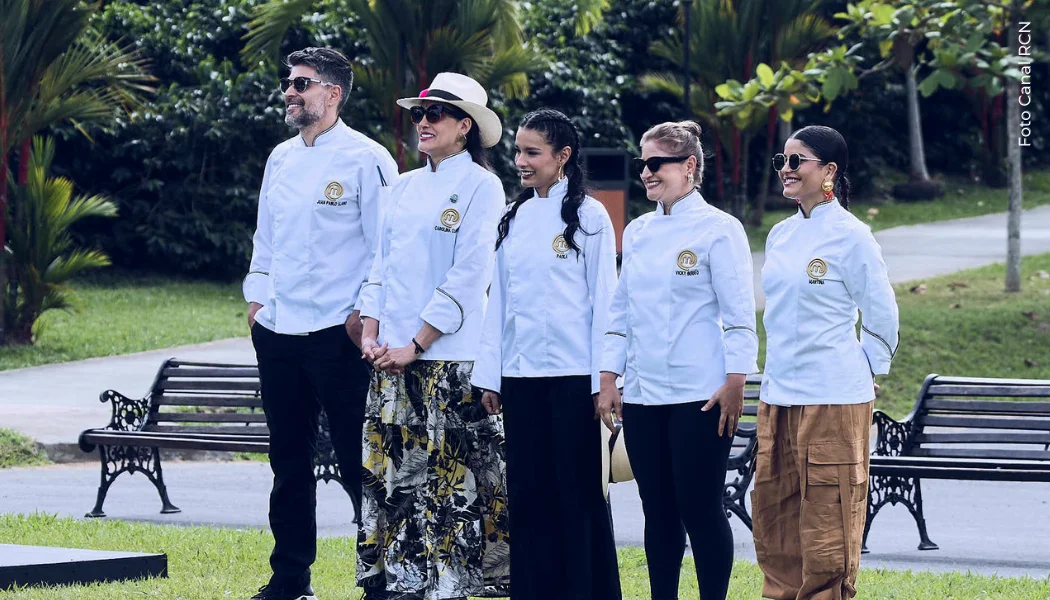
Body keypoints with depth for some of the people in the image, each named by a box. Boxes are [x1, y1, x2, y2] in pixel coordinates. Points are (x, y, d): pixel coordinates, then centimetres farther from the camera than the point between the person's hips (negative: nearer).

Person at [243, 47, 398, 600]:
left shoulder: (365, 160, -8)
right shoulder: (281, 159, 13)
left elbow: (387, 247, -9)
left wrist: (364, 313, -13)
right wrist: (257, 297, 12)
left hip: (337, 335, -7)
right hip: (278, 331, 7)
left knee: (357, 462, -5)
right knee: (288, 460, 13)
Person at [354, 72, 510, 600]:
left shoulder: (480, 187, -5)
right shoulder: (405, 187, 15)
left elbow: (469, 275, -11)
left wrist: (416, 344, -13)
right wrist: (371, 333, 3)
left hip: (450, 358, -6)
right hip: (393, 355, 6)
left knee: (450, 474, -5)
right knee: (388, 470, 5)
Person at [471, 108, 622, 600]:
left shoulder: (588, 216, -3)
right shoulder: (514, 218, 12)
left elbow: (604, 298, -5)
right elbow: (499, 298, 14)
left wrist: (604, 379, -9)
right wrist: (489, 373, 10)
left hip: (572, 374, -5)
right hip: (520, 374, 5)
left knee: (578, 491, -1)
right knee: (526, 490, 6)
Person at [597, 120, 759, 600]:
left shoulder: (719, 229, -5)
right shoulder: (637, 233, 14)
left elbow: (739, 313, -7)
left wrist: (734, 384, -13)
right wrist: (608, 377, 11)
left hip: (699, 394, -6)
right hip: (643, 394, 6)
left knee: (700, 509, -4)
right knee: (659, 512, 9)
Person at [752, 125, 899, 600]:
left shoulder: (850, 236, -9)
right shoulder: (780, 236, 12)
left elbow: (881, 314, -4)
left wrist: (865, 370, 2)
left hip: (833, 397, -8)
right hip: (778, 395, 8)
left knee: (827, 518, -4)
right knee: (772, 511, 9)